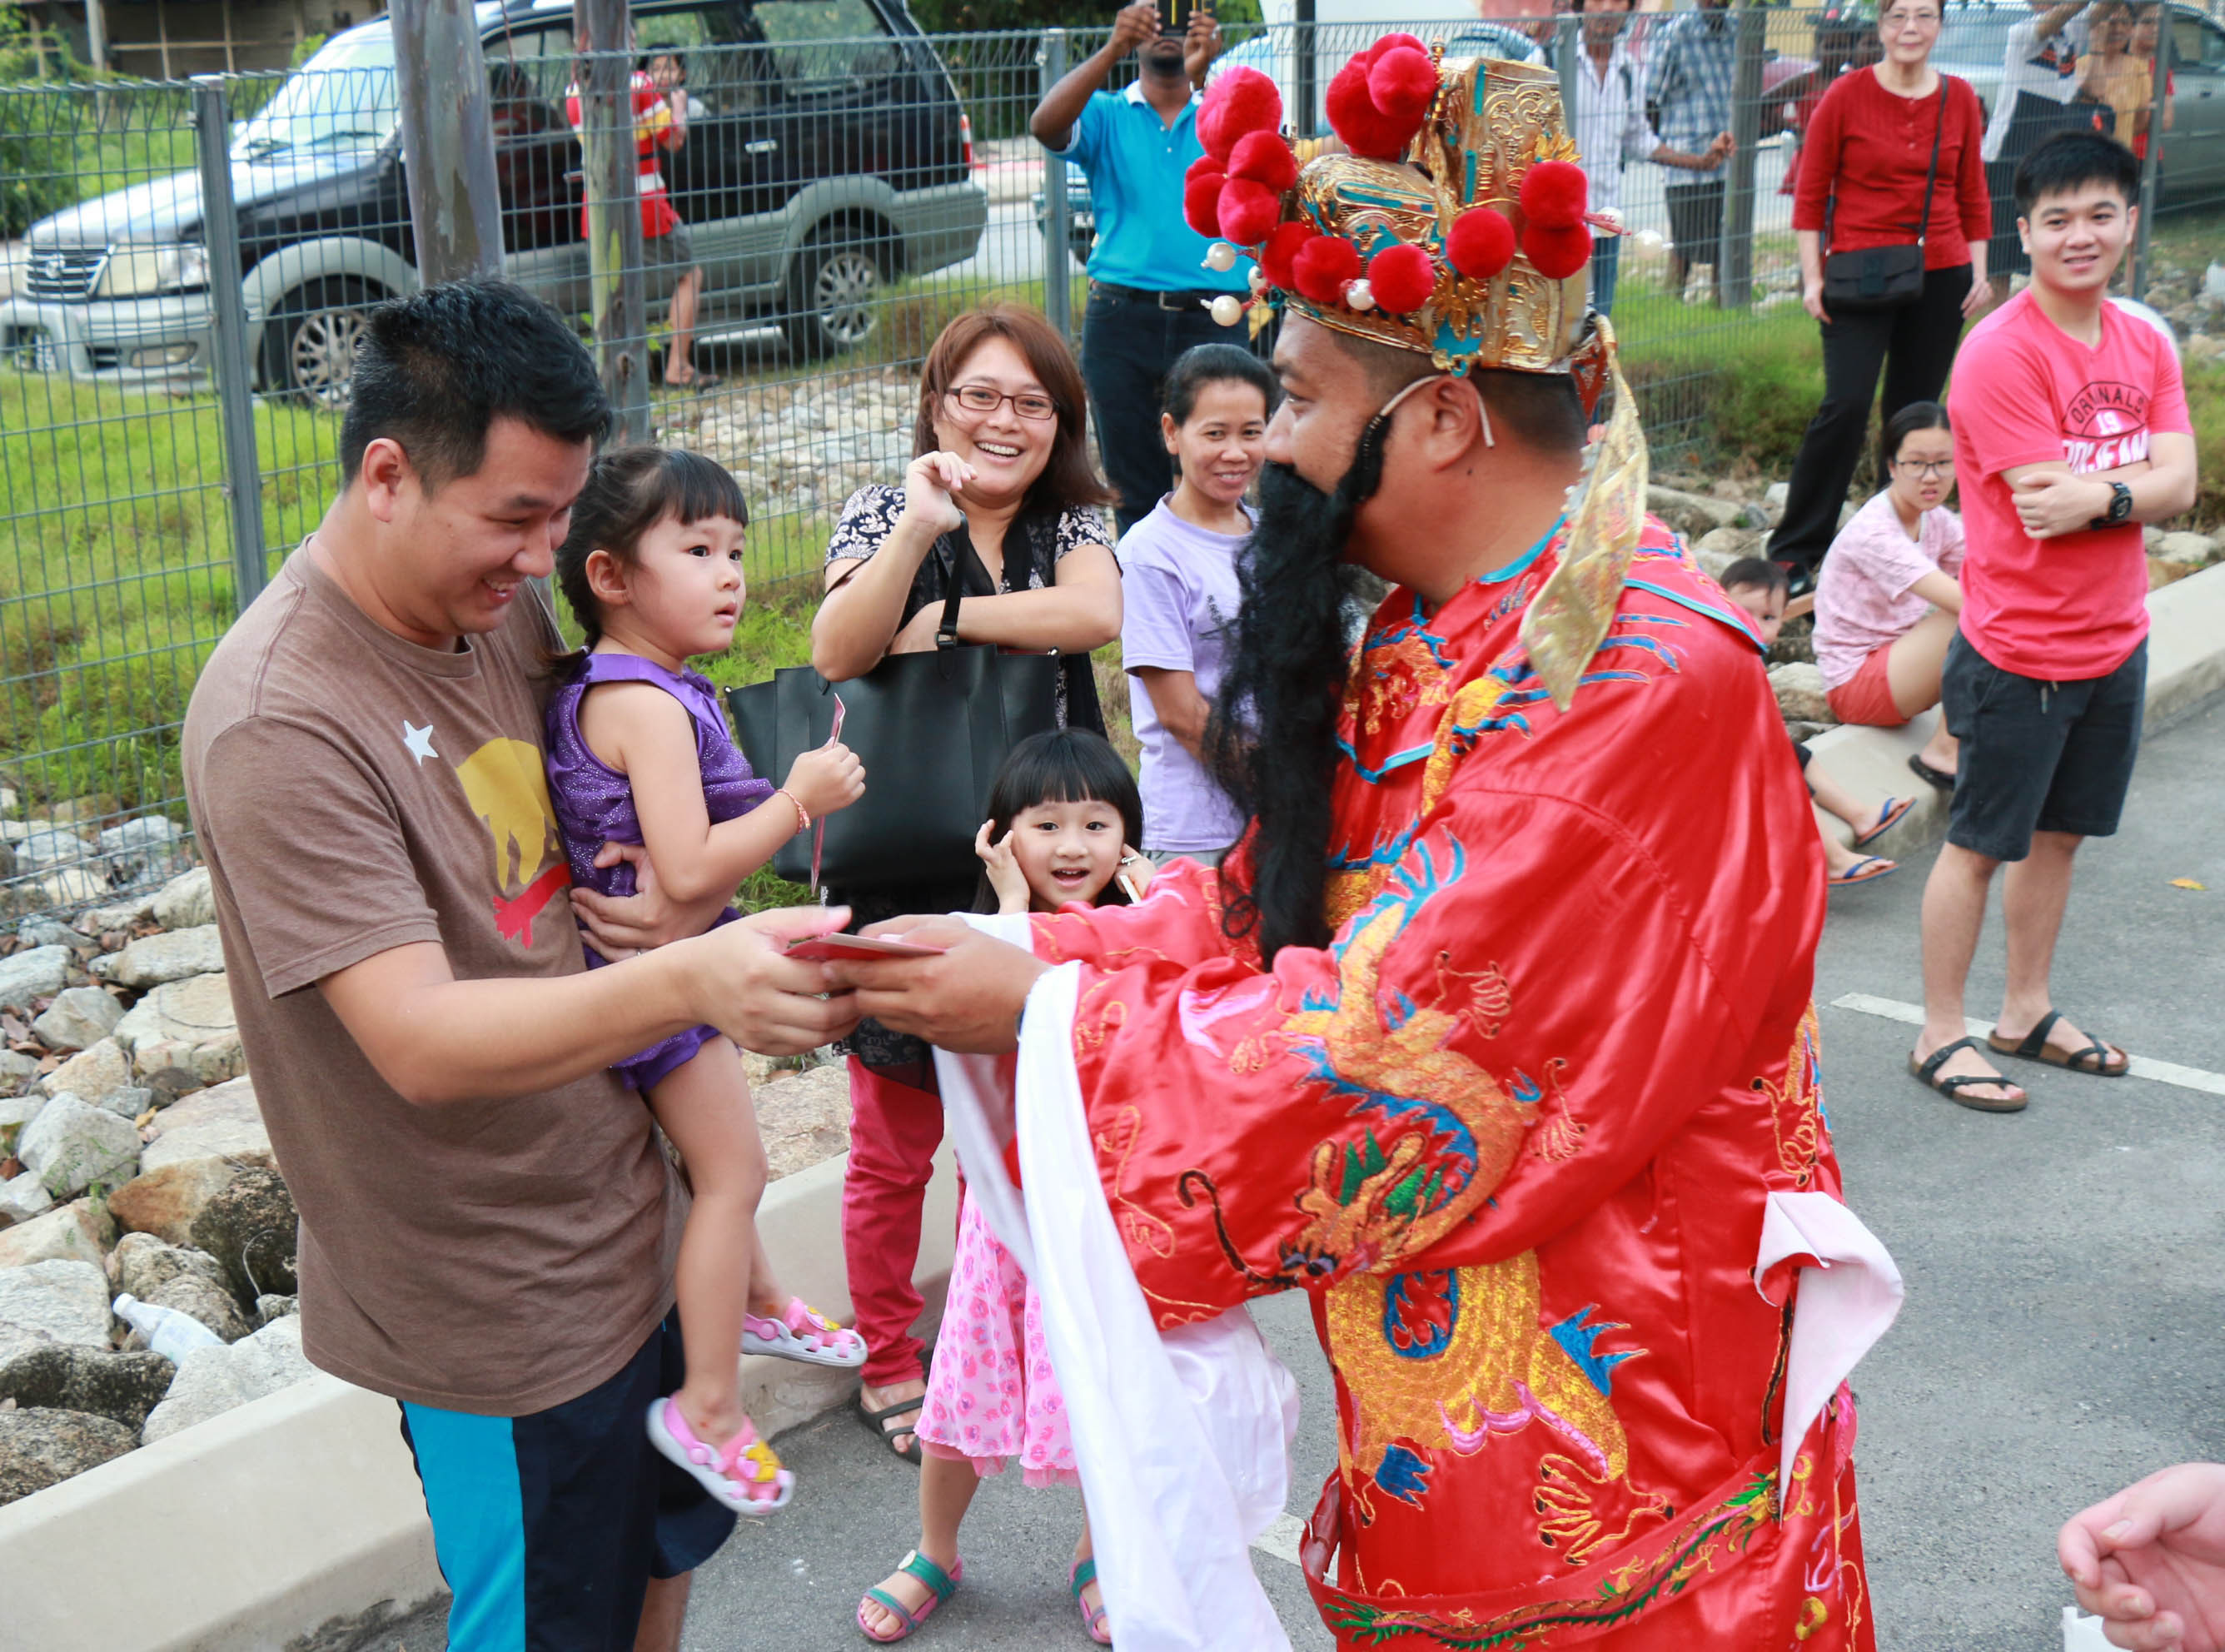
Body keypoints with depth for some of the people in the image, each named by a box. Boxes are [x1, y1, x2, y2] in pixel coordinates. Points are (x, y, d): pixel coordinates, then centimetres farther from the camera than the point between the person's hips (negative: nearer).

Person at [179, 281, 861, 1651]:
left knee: (674, 1542, 24)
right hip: (501, 1303, -7)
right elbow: (420, 1041, -32)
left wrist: (696, 889, -8)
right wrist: (689, 981, -47)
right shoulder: (280, 724, -25)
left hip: (631, 1216, 8)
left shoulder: (502, 607, -1)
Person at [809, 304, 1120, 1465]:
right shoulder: (884, 513, -2)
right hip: (906, 869, -2)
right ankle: (889, 1360, 26)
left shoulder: (1073, 525, 4)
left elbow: (1093, 615, -20)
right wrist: (919, 529, -29)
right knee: (896, 1140, 8)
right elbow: (836, 653, -20)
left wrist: (940, 618, -18)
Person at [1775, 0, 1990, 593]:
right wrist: (1812, 276, -6)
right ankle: (1793, 553, -6)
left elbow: (1973, 195, 15)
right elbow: (1810, 192, 0)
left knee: (1916, 413, 8)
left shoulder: (1959, 98, 7)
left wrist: (1979, 270, 9)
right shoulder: (1847, 95, -3)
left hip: (1941, 276, 4)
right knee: (1846, 405, -13)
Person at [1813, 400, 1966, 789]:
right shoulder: (1873, 533, -22)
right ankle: (1943, 754, -18)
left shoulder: (1936, 520, 5)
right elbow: (1960, 599, -32)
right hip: (1854, 683, -8)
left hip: (1897, 661, 8)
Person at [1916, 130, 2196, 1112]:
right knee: (1979, 843, 4)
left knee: (2060, 834, 17)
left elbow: (2178, 485, -5)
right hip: (2018, 653, -7)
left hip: (2115, 642, 7)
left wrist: (2100, 494, -21)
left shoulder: (2144, 344, 6)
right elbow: (2044, 500, -22)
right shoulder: (2001, 353, -17)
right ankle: (1941, 1035, 16)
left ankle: (2025, 1014, 32)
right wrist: (2136, 482, -10)